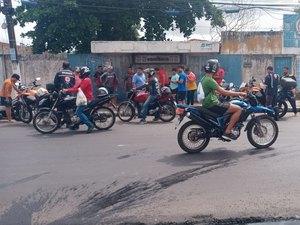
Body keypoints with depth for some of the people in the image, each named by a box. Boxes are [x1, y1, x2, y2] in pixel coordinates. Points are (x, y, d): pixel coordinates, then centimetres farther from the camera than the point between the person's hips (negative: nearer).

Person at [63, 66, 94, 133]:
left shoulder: (86, 80, -14)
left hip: (87, 99, -11)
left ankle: (90, 125, -21)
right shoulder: (84, 80, 20)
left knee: (78, 111, -21)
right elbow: (77, 87, 16)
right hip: (85, 98, 11)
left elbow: (79, 89, -23)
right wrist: (67, 90, 4)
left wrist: (68, 90, -21)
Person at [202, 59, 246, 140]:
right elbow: (223, 92, -20)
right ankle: (227, 131, -9)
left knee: (233, 106, 27)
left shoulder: (204, 79, 13)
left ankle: (226, 126, 24)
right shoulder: (210, 80, -18)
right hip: (213, 105, -10)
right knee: (238, 109, -11)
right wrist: (239, 93, -11)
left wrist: (230, 92, 24)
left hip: (208, 104, 10)